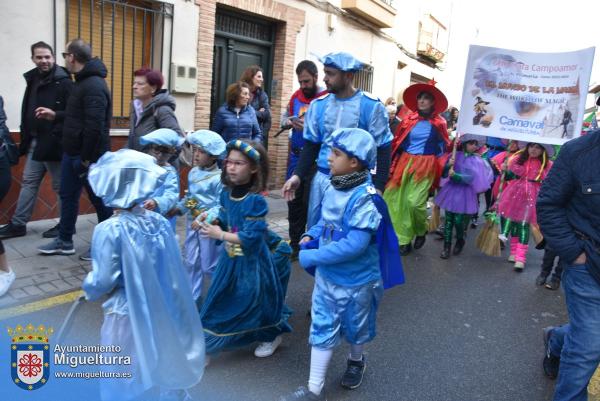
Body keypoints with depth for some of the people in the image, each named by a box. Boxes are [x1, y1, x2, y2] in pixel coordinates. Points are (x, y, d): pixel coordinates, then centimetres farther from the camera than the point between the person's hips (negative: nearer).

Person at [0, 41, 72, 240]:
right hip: (35, 143, 8)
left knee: (61, 186, 3)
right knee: (28, 182, 13)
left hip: (54, 143, -8)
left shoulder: (63, 82, -12)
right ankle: (18, 224, 23)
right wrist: (26, 138, 18)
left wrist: (55, 115, -31)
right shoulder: (32, 79, 13)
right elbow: (27, 112, 20)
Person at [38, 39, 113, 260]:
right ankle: (64, 241, 30)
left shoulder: (94, 86, -20)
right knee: (67, 196, 16)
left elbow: (95, 127, -26)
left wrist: (86, 158, -23)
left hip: (89, 156, -10)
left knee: (100, 200, 3)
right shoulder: (83, 82, 13)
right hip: (72, 153, 10)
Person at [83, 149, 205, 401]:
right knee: (165, 364, 24)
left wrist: (88, 289, 4)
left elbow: (103, 281, -17)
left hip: (127, 316, -4)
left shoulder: (109, 230, -20)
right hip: (162, 311, 5)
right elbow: (172, 270, 1)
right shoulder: (161, 222, -7)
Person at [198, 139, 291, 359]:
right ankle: (210, 339, 39)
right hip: (230, 257, 7)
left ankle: (272, 336, 37)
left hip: (251, 261, -7)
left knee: (254, 299, 11)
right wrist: (212, 219, -8)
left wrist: (220, 235, -24)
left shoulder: (256, 201, -25)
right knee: (223, 297, 19)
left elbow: (251, 238, -27)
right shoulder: (226, 193, -2)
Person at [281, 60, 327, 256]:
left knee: (311, 202, -1)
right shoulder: (296, 96, 10)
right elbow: (284, 117, 19)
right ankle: (295, 243, 26)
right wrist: (290, 122, -2)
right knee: (293, 200, 13)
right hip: (295, 156, 7)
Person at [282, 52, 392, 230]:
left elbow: (382, 150, -5)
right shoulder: (318, 105, 6)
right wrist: (298, 175, 0)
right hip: (322, 179, 5)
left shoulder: (371, 106, -7)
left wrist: (378, 187, -11)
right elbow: (311, 145, 12)